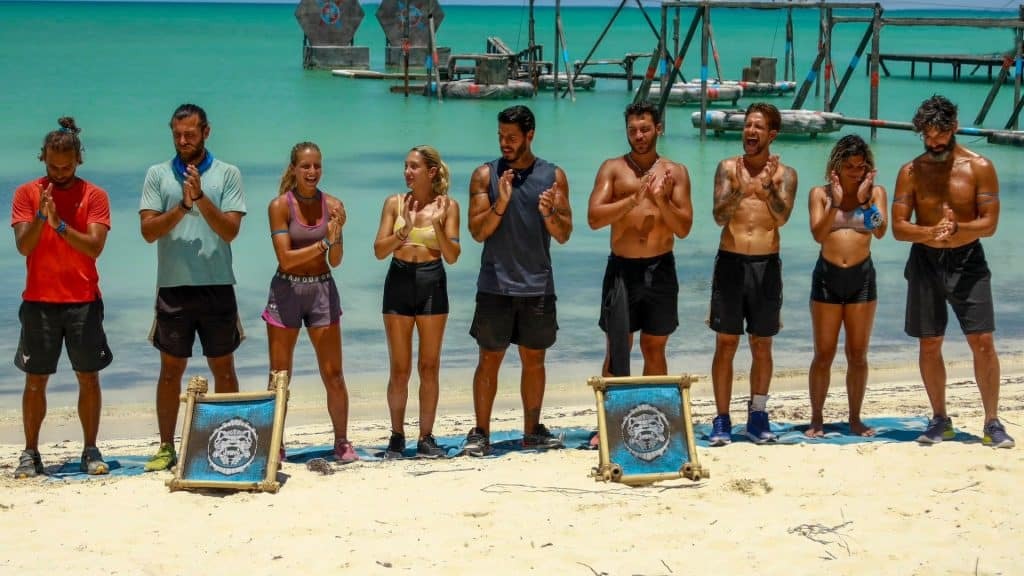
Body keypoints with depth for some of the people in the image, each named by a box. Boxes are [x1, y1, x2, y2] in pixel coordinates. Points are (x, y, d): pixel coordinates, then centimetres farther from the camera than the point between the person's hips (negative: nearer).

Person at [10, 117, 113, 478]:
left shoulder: (93, 195, 1)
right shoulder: (26, 194, 3)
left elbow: (95, 246, -11)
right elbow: (23, 246, -6)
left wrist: (59, 224, -23)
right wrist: (41, 216, -23)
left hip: (83, 300, 0)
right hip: (39, 299, 0)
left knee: (89, 377, 2)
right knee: (35, 380, 3)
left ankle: (91, 451, 10)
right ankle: (30, 453, 9)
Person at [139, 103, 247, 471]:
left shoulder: (227, 174, 2)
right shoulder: (158, 175, 5)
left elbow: (230, 230, -7)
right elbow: (148, 230, -4)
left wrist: (201, 198, -20)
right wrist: (182, 207, -18)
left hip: (217, 286, -1)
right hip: (173, 286, 1)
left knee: (223, 369, 6)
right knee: (171, 369, 7)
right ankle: (166, 447, 15)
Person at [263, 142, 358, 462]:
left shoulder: (333, 205, 0)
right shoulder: (280, 206, -7)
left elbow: (335, 261, -2)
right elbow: (285, 258, -14)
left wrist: (335, 237, -22)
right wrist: (322, 244, -22)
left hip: (323, 290, 2)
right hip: (286, 291, -2)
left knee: (333, 374, 2)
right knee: (279, 376, 4)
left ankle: (342, 442, 13)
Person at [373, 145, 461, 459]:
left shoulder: (447, 205, -1)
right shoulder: (395, 203, 1)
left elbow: (452, 256, -6)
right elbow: (379, 251, -3)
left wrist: (437, 225, -18)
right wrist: (404, 229, -17)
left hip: (432, 283, 0)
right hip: (399, 280, 0)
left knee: (429, 367, 4)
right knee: (400, 368, 4)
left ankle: (426, 437, 11)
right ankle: (397, 436, 13)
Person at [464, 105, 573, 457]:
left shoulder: (553, 176, 4)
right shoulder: (486, 175, 1)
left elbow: (564, 235, 2)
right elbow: (478, 231, -5)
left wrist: (549, 214, -18)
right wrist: (500, 204, -20)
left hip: (537, 285, 2)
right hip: (495, 285, -1)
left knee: (534, 359, 9)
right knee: (490, 359, 1)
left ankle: (532, 431, 19)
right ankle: (481, 432, 7)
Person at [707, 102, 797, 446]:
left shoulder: (784, 174, 2)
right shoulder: (728, 168, 3)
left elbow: (782, 217, -14)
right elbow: (719, 216, -9)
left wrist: (768, 187, -32)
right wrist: (739, 192, -28)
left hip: (767, 265, 0)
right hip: (730, 262, 0)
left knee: (762, 346, 8)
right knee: (725, 344, 0)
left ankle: (757, 416, 19)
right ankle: (722, 420, 5)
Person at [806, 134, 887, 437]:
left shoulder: (876, 192, 2)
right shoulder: (820, 194, 1)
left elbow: (880, 231, -11)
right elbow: (818, 234, -11)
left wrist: (865, 200, -19)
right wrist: (835, 202, -19)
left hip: (862, 276, 1)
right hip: (827, 276, -1)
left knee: (858, 354, 6)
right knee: (823, 353, 2)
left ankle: (855, 418, 16)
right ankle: (816, 419, 10)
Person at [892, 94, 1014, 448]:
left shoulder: (979, 167, -4)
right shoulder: (911, 172, 0)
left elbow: (989, 223, -6)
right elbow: (898, 227, -4)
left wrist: (958, 228, -26)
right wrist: (931, 232, -23)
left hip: (967, 261, -2)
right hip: (925, 262, 2)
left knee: (983, 342, -7)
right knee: (928, 345, 5)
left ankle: (992, 423, 1)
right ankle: (940, 420, 19)